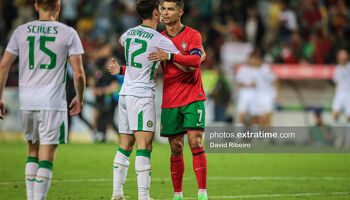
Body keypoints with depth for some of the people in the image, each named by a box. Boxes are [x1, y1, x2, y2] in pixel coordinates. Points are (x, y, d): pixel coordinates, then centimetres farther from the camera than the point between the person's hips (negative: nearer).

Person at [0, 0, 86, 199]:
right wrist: (80, 98, 12)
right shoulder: (68, 33, -2)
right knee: (46, 158, -2)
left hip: (27, 101, 3)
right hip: (53, 102, -3)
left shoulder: (21, 32, 6)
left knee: (33, 151, 19)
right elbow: (78, 73, -4)